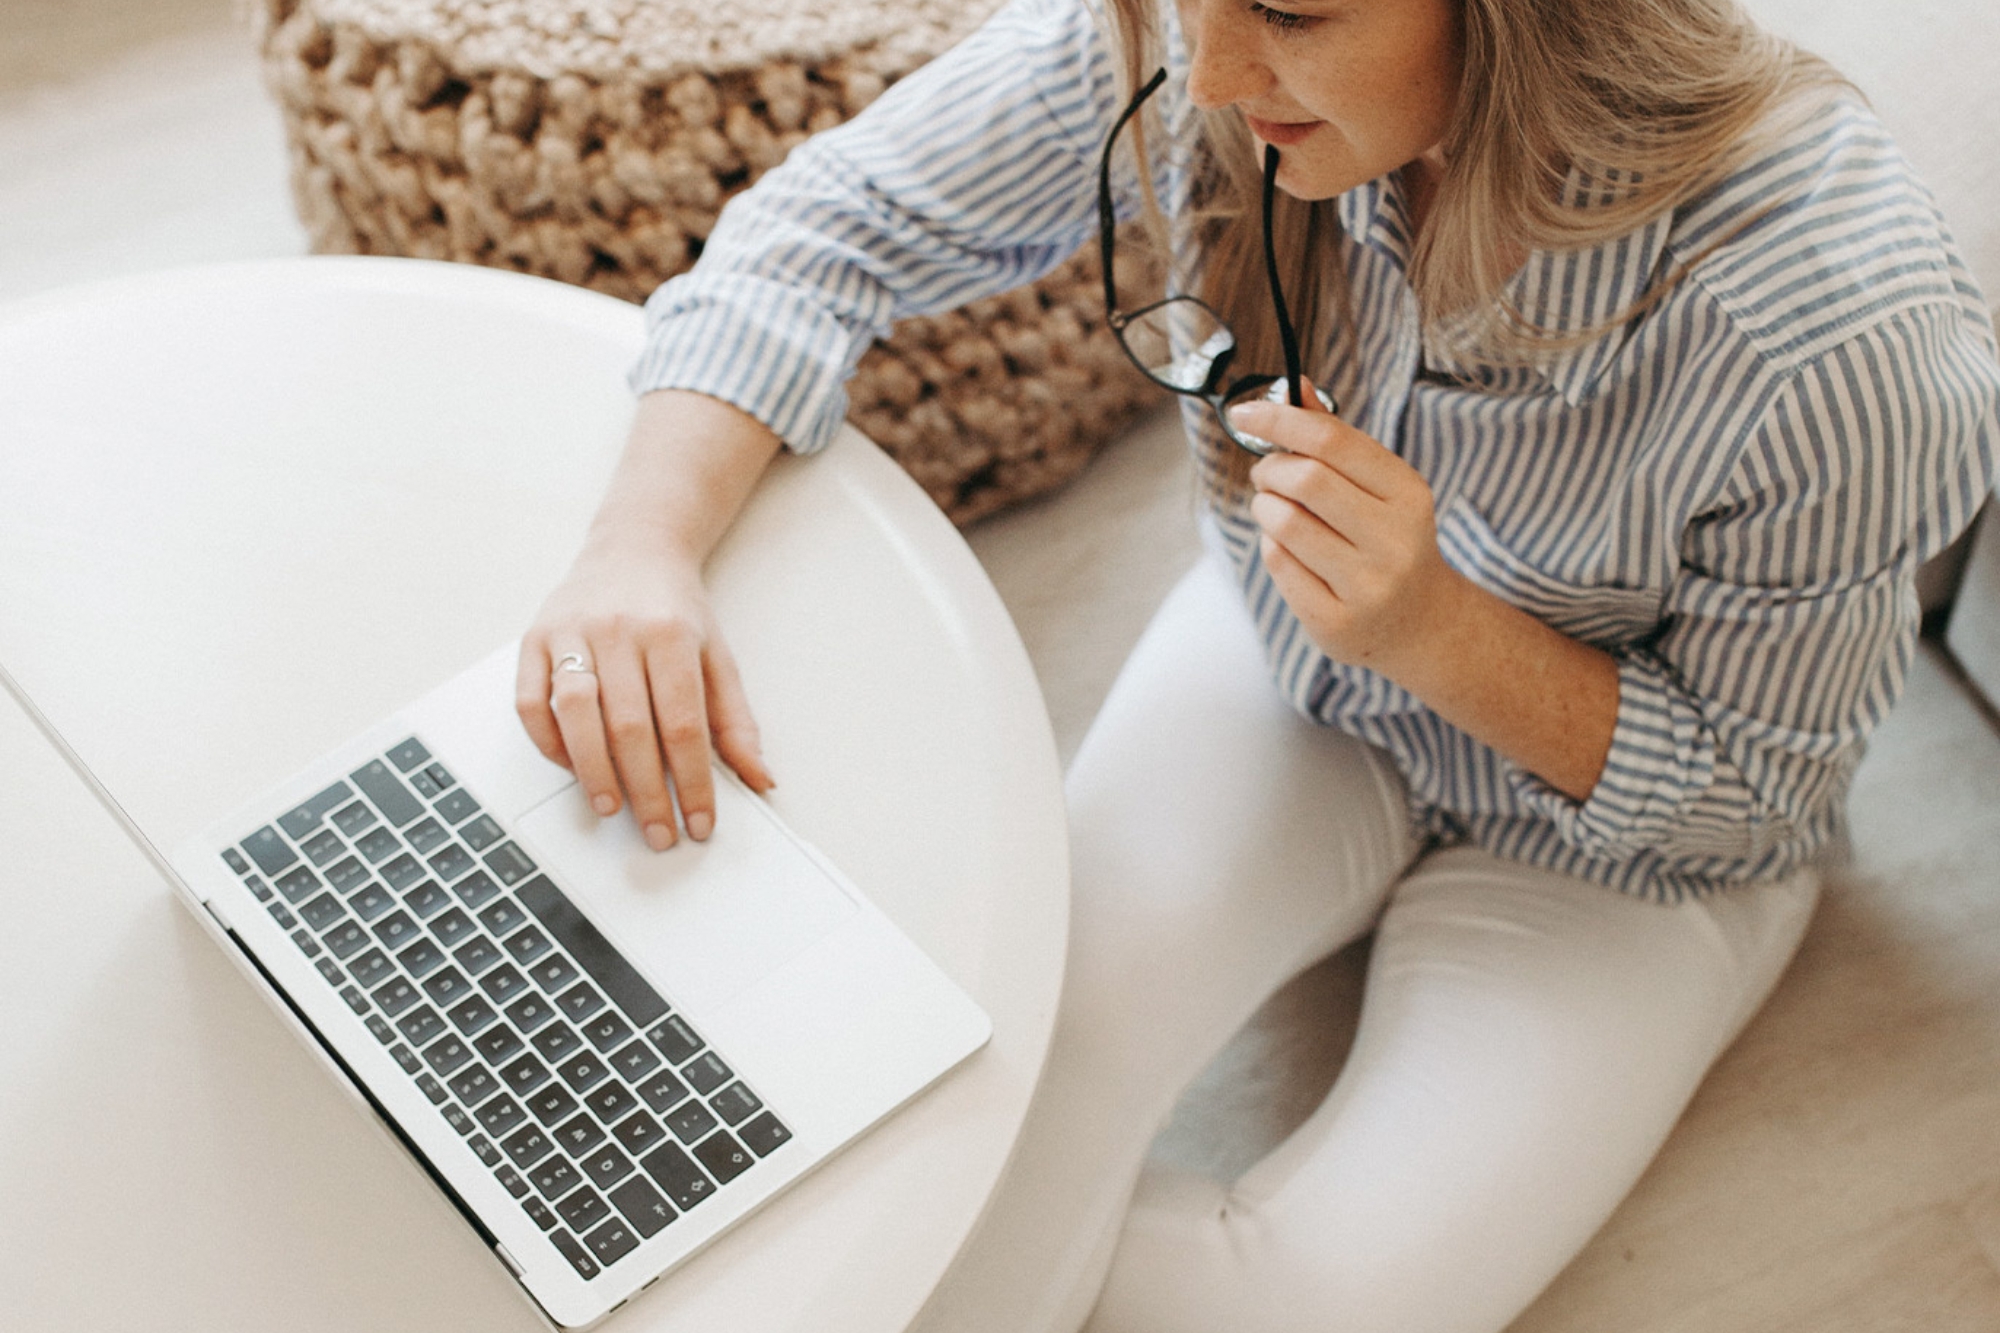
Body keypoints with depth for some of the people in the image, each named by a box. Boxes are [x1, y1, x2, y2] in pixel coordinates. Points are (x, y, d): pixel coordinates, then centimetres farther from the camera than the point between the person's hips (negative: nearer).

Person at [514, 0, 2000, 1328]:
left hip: (1621, 852, -1)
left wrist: (1433, 628, -36)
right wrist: (644, 538, -33)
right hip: (1287, 679, 2)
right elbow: (831, 226, -14)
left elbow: (1747, 789, -18)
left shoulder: (1848, 330, -36)